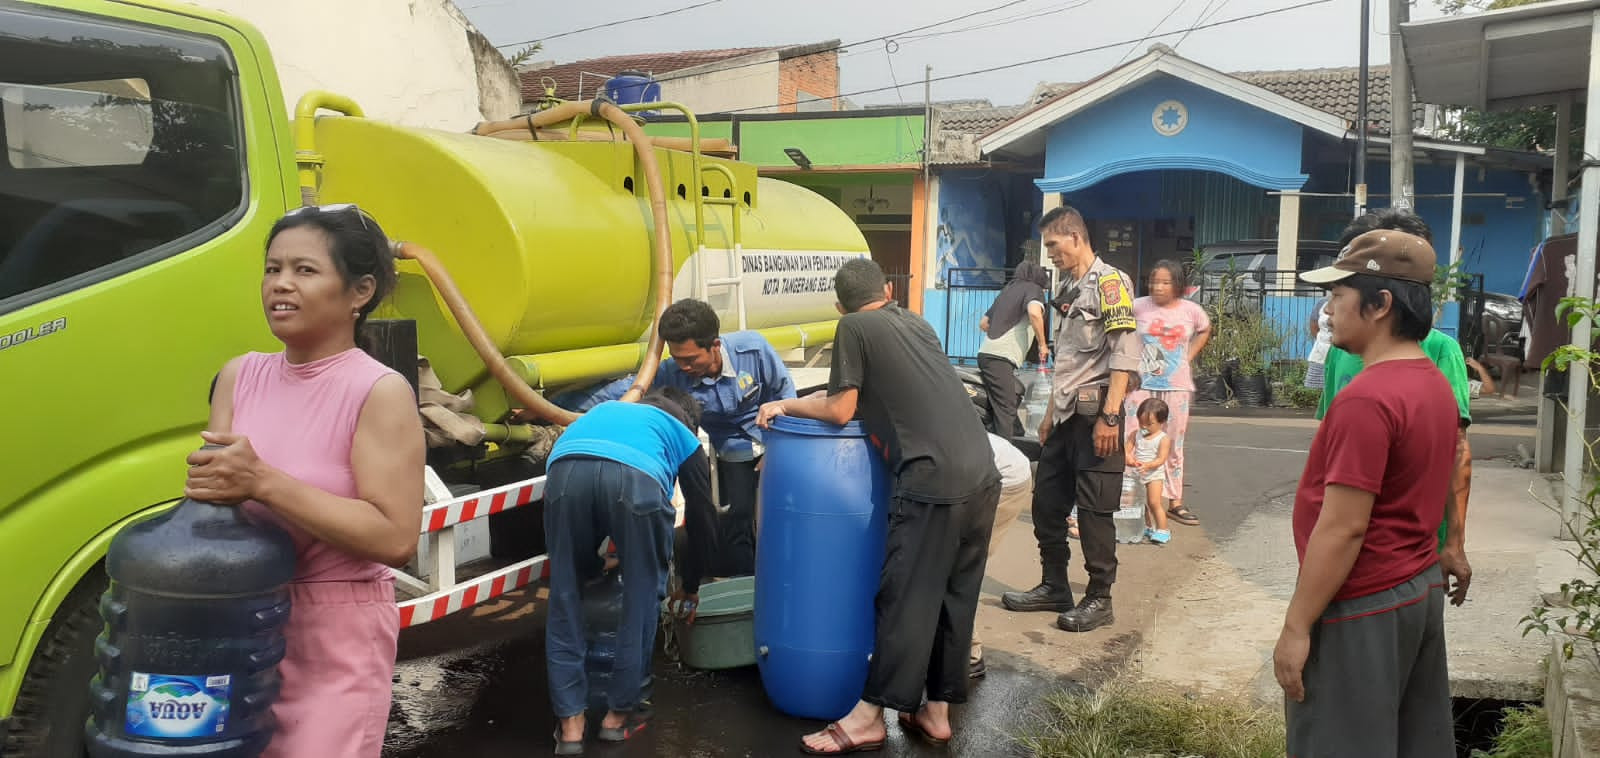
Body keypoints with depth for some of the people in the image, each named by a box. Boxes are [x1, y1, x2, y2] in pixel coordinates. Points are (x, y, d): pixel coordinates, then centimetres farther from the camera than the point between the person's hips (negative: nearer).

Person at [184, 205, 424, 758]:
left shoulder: (379, 393, -15)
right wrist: (211, 484, -14)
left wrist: (262, 482, -24)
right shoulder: (240, 376, 5)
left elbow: (395, 538, -22)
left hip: (336, 635, -6)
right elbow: (213, 494, 9)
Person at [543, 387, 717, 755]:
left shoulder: (604, 409, 45)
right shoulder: (685, 437, 36)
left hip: (566, 471, 3)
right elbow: (701, 518, 38)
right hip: (637, 478, -2)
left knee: (565, 596, 19)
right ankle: (619, 715, 28)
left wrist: (592, 561, 61)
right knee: (642, 596, 19)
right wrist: (691, 586, 54)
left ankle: (570, 723, 22)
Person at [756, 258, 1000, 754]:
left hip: (933, 482, -7)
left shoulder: (853, 327, 3)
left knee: (907, 601, -1)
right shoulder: (916, 323, 23)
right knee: (955, 598, 12)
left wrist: (786, 406, 17)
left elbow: (840, 410, 1)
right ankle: (936, 712, 21)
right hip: (981, 475, 7)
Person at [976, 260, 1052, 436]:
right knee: (1005, 411, -10)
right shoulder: (1033, 288, 3)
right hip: (1000, 357, -8)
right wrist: (1043, 344, -10)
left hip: (986, 353, 9)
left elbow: (983, 323, 30)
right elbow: (1034, 312, -21)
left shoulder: (1008, 289, 26)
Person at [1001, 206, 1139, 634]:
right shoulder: (1068, 290, 18)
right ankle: (1054, 587, 24)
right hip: (1065, 415, 9)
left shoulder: (1109, 282, -9)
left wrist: (1109, 417, -22)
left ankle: (1099, 599, 8)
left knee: (1095, 510, -2)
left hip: (1095, 413, -9)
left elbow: (1124, 354, -17)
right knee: (1047, 503, 11)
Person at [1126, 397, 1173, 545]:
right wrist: (1128, 458, -26)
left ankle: (1162, 531, -1)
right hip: (1136, 474, 5)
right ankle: (1148, 527, 30)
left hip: (1154, 474, -5)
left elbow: (1161, 459, -19)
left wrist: (1147, 465, -36)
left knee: (1154, 503, -12)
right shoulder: (1136, 434, 2)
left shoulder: (1163, 439, -12)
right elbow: (1126, 450, -3)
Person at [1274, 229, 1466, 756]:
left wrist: (1296, 626, -18)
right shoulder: (1434, 384, 8)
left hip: (1362, 608, -9)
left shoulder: (1367, 399, -22)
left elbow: (1343, 528, -23)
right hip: (1420, 589, 9)